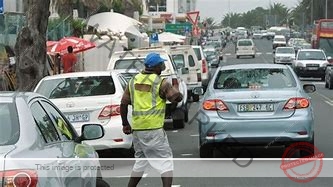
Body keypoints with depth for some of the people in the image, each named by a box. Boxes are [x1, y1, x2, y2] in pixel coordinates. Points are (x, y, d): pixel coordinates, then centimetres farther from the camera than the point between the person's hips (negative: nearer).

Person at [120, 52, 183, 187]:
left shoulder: (134, 80, 10)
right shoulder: (161, 83, -8)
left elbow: (124, 103, 11)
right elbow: (177, 97, -7)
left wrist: (125, 123, 20)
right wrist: (173, 88, 14)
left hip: (136, 128, 6)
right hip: (154, 128, -6)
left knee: (140, 160, 20)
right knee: (165, 161, -1)